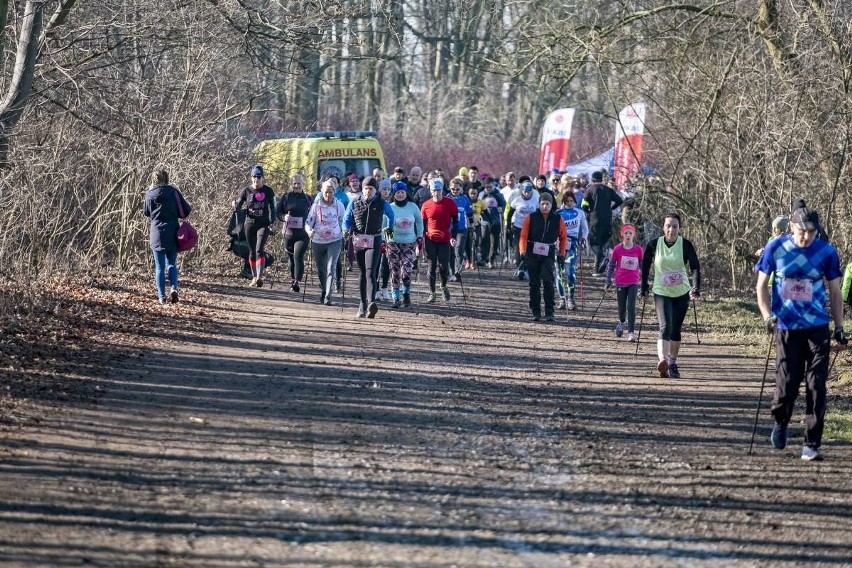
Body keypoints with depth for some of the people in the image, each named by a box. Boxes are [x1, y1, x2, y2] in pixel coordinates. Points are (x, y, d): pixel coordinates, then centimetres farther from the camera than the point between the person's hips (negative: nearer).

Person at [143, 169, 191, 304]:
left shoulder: (150, 194, -2)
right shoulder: (173, 192, -2)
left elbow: (146, 212, 14)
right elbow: (186, 210, -2)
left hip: (157, 233, -1)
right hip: (173, 234, 1)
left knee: (159, 267, 5)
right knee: (171, 264, 12)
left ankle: (161, 296, 0)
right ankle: (174, 288, -11)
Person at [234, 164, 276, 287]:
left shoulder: (268, 191, 1)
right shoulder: (246, 191, 3)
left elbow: (272, 208, 5)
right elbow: (238, 207, 3)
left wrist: (272, 223, -4)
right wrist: (235, 205, -20)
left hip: (263, 224, -3)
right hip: (250, 223, 3)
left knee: (259, 249, -17)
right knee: (252, 251, 8)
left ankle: (260, 276, -27)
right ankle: (254, 277, 17)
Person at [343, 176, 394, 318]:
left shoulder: (382, 204, 2)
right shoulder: (354, 204, 4)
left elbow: (391, 216, 20)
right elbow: (346, 220, 9)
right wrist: (346, 230, -9)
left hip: (374, 242, -3)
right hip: (358, 241, 3)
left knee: (370, 273, -18)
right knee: (362, 273, 11)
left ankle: (371, 304, -32)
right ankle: (363, 305, 21)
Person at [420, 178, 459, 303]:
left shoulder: (450, 203, -1)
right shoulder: (426, 205, 2)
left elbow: (455, 221, 3)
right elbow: (422, 224, 9)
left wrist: (453, 237, -6)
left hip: (445, 240, -1)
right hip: (430, 240, 1)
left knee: (443, 265, -1)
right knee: (432, 266, 1)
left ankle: (444, 287, 26)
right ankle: (431, 293, 7)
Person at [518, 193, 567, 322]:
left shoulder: (558, 219, 4)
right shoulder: (530, 218, 0)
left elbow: (563, 237, 12)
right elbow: (523, 236, 0)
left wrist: (562, 253, 6)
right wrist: (522, 252, -10)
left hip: (548, 255, -1)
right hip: (532, 254, 1)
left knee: (548, 281, -14)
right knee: (534, 283, 6)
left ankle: (549, 312, -11)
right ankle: (535, 312, 13)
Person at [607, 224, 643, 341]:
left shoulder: (638, 250, -3)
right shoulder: (617, 249, -4)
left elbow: (643, 265, 8)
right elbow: (611, 265, 5)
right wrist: (608, 280, 4)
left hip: (633, 283, -1)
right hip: (620, 282, 1)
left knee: (631, 307, -11)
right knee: (622, 308, 9)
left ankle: (631, 332, -7)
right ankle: (621, 322, 41)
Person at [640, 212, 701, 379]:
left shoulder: (685, 245, -8)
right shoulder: (654, 245, -7)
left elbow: (695, 267, -13)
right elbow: (645, 265, 6)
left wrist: (696, 288, -25)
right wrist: (644, 287, 6)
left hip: (682, 293, 2)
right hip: (661, 293, -2)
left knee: (676, 329, 11)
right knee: (665, 327, -20)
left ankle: (672, 363, 26)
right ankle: (662, 360, -36)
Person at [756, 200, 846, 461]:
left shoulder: (827, 253, -3)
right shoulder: (776, 248, -4)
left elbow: (835, 292, 7)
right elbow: (761, 286, 4)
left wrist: (839, 327, 3)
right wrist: (768, 316, -10)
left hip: (817, 328, 1)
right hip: (787, 329, -1)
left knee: (816, 387, -4)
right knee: (787, 384, -2)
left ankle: (812, 444, 2)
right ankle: (780, 422, 30)